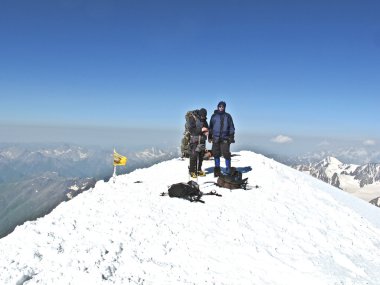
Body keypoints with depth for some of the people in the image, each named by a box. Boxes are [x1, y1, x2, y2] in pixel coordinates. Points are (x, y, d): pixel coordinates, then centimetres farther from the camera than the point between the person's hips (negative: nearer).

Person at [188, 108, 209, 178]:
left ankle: (199, 170, 19)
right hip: (194, 140, -6)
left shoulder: (204, 119, 9)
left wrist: (207, 132, -3)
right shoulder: (192, 118, -10)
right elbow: (191, 129, -17)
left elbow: (207, 127, 21)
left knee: (201, 155, 8)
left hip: (202, 140, 6)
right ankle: (192, 171, 1)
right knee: (193, 156, -7)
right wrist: (201, 130, -26)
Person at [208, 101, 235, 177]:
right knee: (216, 154, 5)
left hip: (225, 138, -2)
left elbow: (231, 127, 7)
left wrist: (232, 137, 0)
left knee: (226, 153, -8)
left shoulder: (227, 116, 6)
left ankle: (228, 170, 1)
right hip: (215, 138, 2)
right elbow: (210, 127, 15)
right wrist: (209, 137, 12)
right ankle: (217, 169, 15)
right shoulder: (214, 116, 10)